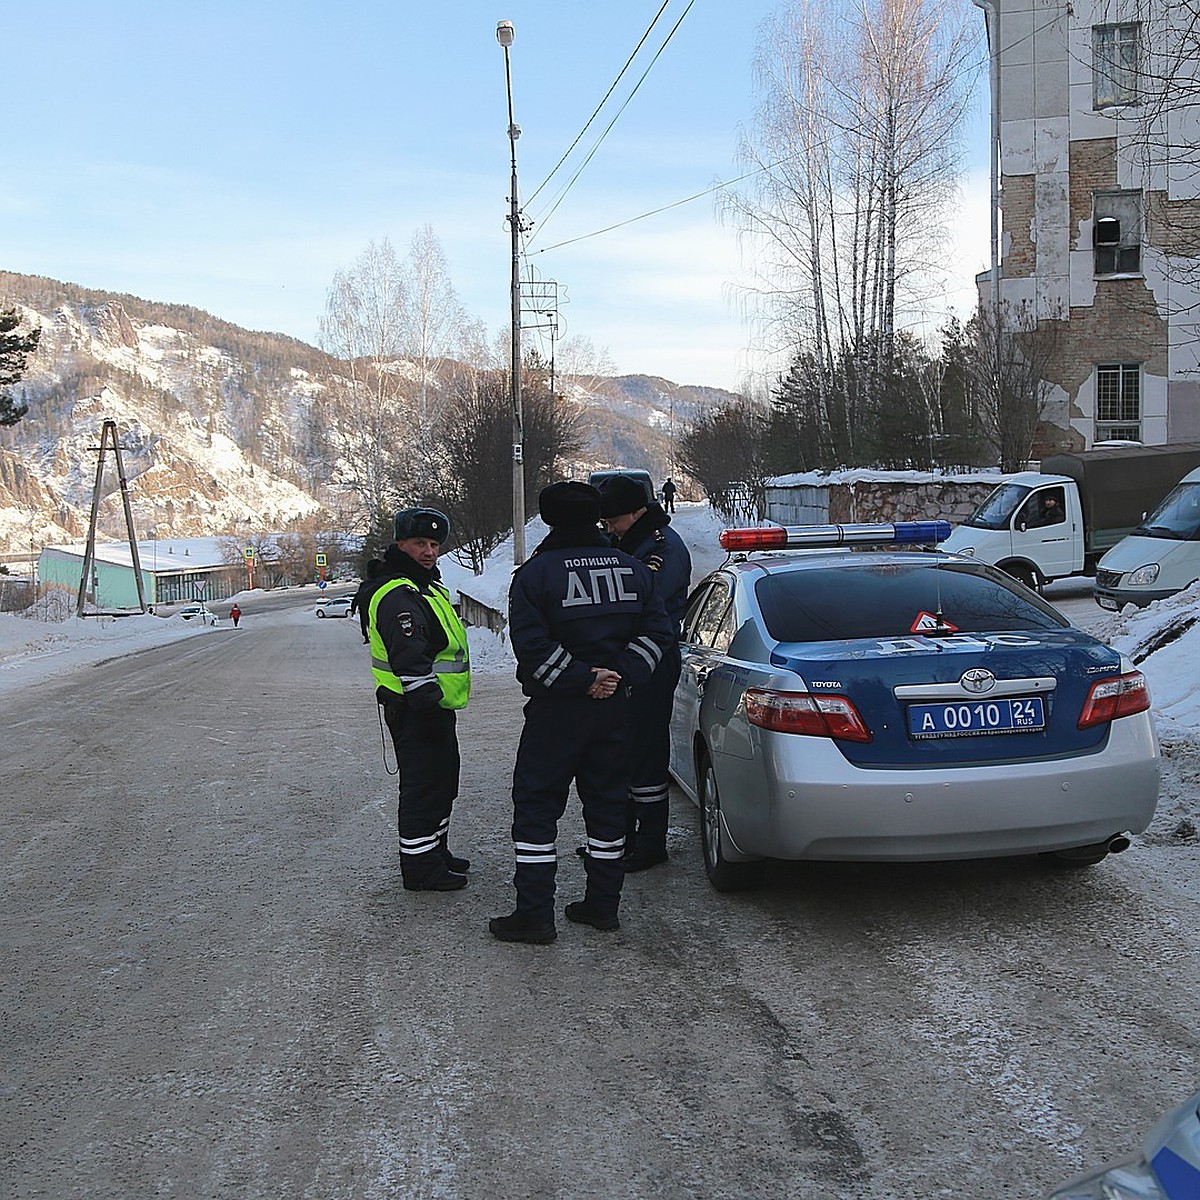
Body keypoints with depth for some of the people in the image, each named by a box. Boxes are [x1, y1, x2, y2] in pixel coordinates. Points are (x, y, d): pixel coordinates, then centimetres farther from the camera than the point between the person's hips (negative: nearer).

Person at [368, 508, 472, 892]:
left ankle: (435, 852, 34)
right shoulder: (397, 596, -19)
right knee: (424, 786, -4)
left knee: (442, 783, 20)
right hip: (416, 712, -11)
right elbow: (410, 662, -27)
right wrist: (429, 704, -29)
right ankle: (420, 868, 5)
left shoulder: (429, 586, 16)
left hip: (435, 707, 11)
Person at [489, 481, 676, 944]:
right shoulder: (633, 569, 6)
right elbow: (656, 632, 4)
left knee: (537, 804, 2)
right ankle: (602, 904, 21)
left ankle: (534, 914, 1)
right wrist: (620, 676, -3)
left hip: (556, 710, -5)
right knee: (607, 800, 14)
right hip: (614, 707, 5)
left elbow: (530, 643, -18)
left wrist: (580, 680, -13)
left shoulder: (535, 573, -9)